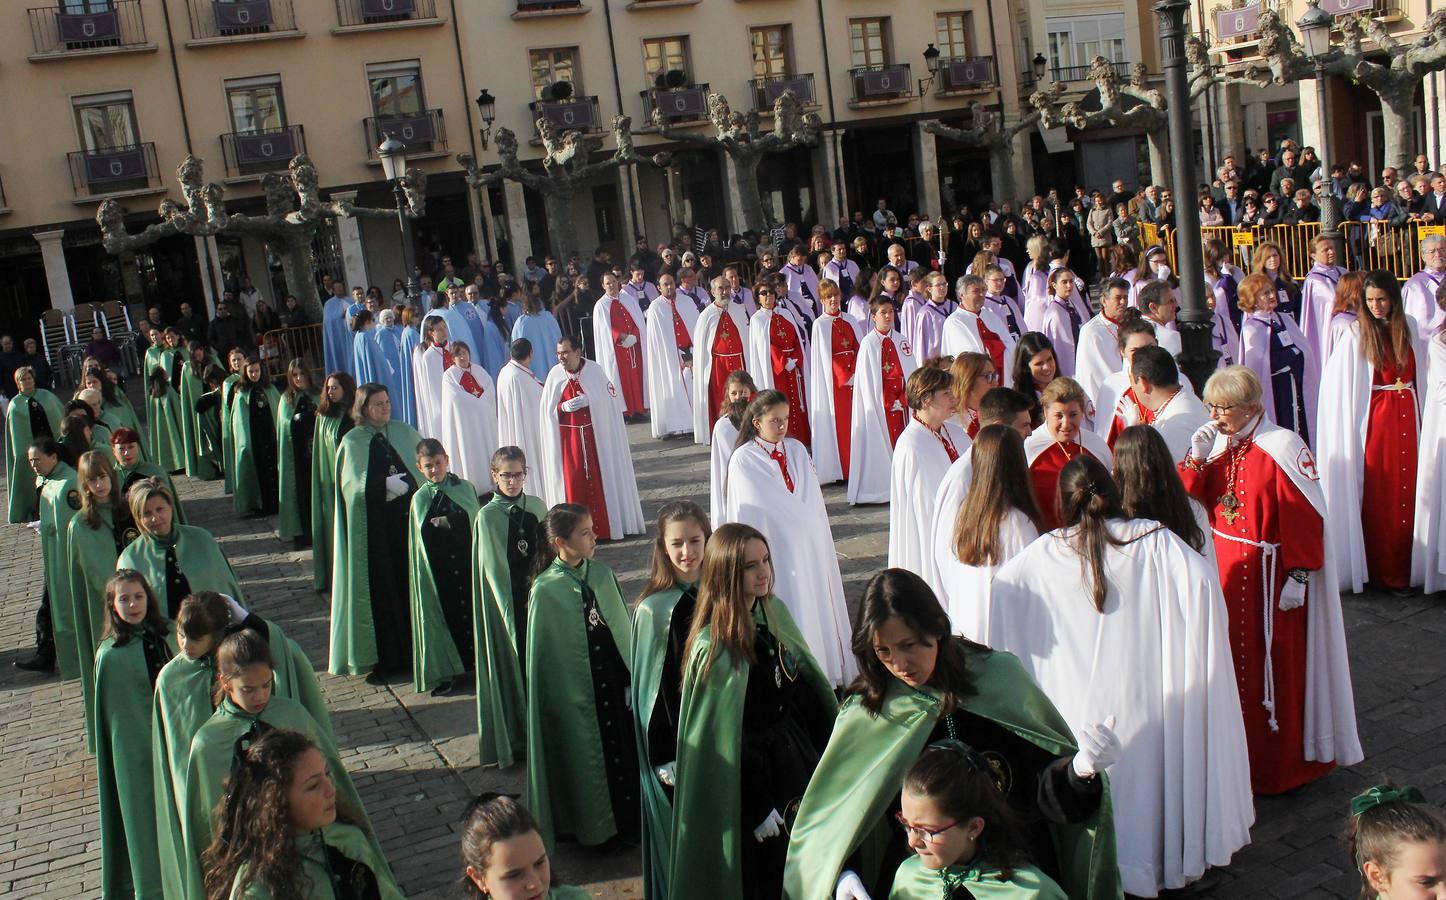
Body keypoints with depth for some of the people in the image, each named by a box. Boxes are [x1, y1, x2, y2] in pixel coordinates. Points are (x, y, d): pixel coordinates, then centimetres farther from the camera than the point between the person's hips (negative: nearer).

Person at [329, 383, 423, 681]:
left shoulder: (404, 432, 11)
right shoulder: (352, 442, 3)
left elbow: (423, 470, 9)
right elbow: (353, 486, -9)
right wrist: (386, 484, -18)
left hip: (408, 520, 2)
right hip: (374, 527, -2)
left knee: (413, 584, 1)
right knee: (380, 589, -1)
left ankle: (416, 650, 12)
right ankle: (384, 659, 5)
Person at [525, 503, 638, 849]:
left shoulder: (602, 574, -1)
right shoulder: (545, 590, -14)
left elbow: (623, 627, 5)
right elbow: (542, 654, -9)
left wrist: (632, 677, 2)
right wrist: (559, 699, -8)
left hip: (613, 678, 4)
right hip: (575, 688, -4)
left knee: (624, 748, 11)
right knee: (587, 759, 10)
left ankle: (629, 817, 29)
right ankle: (596, 826, 28)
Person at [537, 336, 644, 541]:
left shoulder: (595, 370, -4)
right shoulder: (554, 375, -1)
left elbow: (610, 400, -2)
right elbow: (547, 410, 4)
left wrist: (589, 400, -17)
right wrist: (563, 407, -15)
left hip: (597, 436, 0)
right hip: (569, 439, 0)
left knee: (602, 480, 4)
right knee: (574, 483, -1)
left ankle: (606, 526, 16)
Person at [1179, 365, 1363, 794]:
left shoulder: (1282, 448, -17)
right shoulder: (1218, 445, 4)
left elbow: (1304, 518, -17)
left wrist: (1298, 577, -18)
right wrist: (1196, 458, -10)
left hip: (1269, 573, -6)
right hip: (1226, 569, 6)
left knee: (1276, 666, 5)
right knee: (1234, 662, 15)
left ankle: (1280, 765, 20)